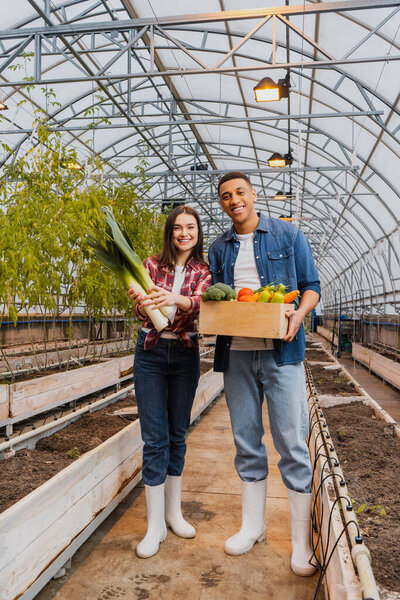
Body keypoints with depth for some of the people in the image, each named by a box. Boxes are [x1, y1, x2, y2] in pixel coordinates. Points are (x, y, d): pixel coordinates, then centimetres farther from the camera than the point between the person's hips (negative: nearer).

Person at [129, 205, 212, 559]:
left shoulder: (203, 271, 3)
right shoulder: (152, 265, 3)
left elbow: (197, 304, -17)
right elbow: (142, 314, -6)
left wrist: (175, 298, -39)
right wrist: (142, 303, -29)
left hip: (186, 355, 1)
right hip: (151, 353, -1)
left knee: (177, 435, 11)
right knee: (155, 439, -1)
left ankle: (173, 512, 27)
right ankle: (155, 525, 8)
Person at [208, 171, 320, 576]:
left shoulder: (288, 235, 5)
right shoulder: (219, 248, 14)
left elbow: (311, 286, 6)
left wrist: (299, 313, -15)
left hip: (280, 351, -3)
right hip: (236, 353, 4)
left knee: (292, 443, -2)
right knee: (246, 441, 12)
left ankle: (301, 541, 13)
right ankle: (253, 525, 29)